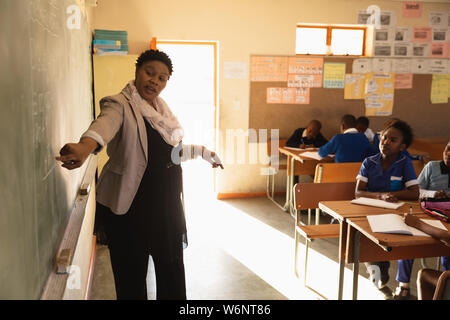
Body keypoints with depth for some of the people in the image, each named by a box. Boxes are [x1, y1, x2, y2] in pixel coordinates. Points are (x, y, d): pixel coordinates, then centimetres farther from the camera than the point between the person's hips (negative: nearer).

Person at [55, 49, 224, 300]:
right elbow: (106, 122, -38)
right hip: (129, 207, -6)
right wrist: (85, 145, -57)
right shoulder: (120, 105, -12)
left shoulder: (162, 109, 11)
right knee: (132, 278, 5)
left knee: (173, 271, 15)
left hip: (167, 205, 7)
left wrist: (203, 152, 24)